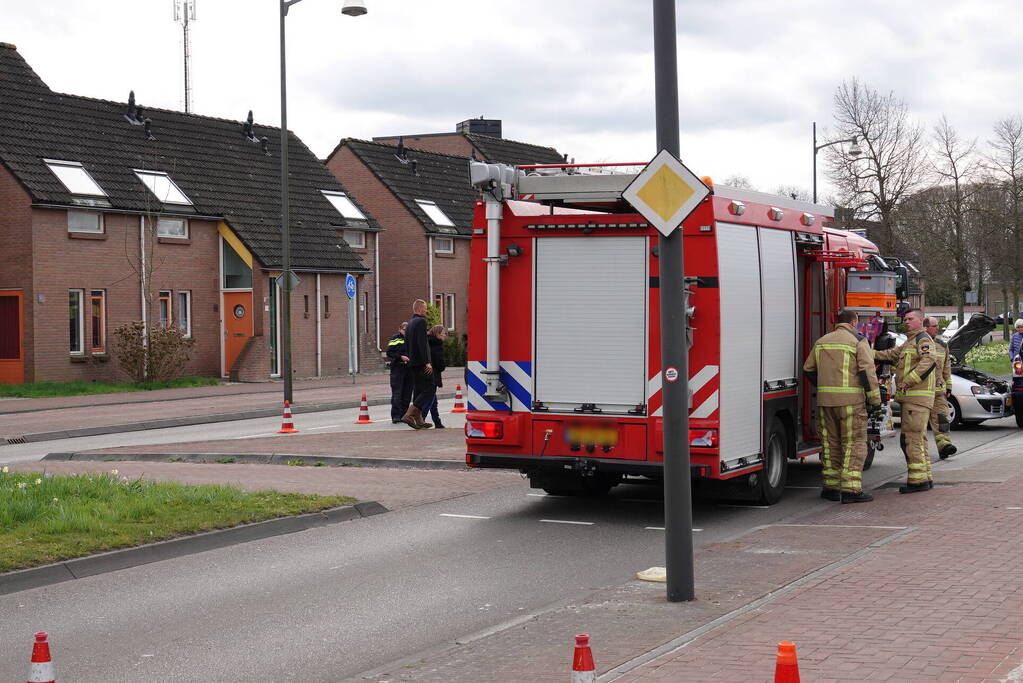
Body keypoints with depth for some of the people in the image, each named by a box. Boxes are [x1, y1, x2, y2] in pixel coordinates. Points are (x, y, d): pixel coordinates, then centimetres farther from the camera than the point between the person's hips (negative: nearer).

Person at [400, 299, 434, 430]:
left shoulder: (409, 323, 17)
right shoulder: (421, 321, -12)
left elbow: (407, 345, 19)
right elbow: (422, 343, -21)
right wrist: (427, 362, -22)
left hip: (413, 363, 10)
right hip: (421, 363, -10)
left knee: (418, 390, 12)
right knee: (429, 389, -8)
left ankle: (419, 420, 12)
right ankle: (408, 415, -18)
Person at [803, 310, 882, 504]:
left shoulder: (822, 341, 14)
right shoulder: (858, 340, -2)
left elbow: (808, 369, 18)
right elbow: (867, 371, -10)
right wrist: (875, 399, -7)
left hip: (825, 400, 5)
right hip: (851, 400, -5)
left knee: (831, 443, 12)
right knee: (854, 444, -2)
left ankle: (831, 487, 14)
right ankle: (851, 489, -8)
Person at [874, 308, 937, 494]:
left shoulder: (923, 339, -9)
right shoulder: (910, 342, 24)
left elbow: (928, 361, -25)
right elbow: (892, 355, 25)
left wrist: (908, 381, -29)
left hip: (917, 397, -11)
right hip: (911, 397, 11)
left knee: (911, 438, -12)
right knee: (917, 439, 14)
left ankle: (918, 479, -11)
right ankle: (925, 478, 19)